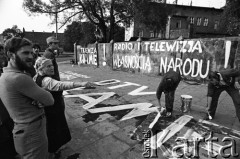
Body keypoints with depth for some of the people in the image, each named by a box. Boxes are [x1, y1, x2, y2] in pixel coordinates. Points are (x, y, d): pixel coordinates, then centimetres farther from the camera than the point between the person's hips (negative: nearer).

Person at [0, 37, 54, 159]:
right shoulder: (19, 78, -27)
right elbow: (50, 100, -22)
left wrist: (39, 101, -15)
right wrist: (41, 101, -1)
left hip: (22, 130, 9)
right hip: (32, 134, -9)